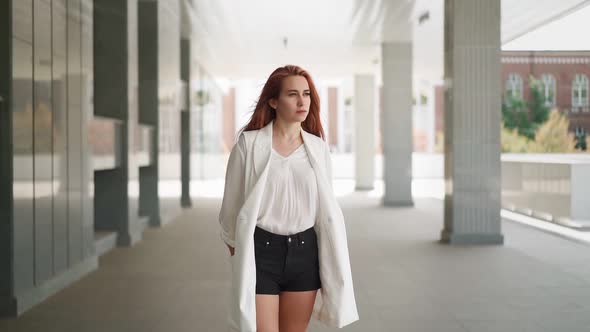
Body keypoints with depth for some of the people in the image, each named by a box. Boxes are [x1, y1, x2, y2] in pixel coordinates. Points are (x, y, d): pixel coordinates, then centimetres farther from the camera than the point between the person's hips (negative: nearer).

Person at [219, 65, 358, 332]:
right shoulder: (249, 143, -6)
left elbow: (328, 207, 11)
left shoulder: (318, 147, 5)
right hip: (260, 251, -3)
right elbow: (232, 204, 2)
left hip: (305, 252, 4)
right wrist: (235, 249, 10)